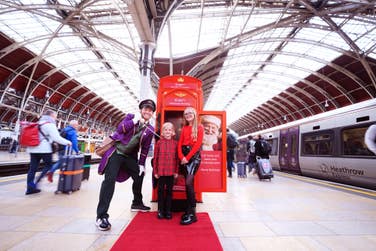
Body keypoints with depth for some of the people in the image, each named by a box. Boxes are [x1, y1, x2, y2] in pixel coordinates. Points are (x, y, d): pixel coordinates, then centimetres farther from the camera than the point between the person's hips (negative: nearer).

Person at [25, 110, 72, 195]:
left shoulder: (39, 123, 19)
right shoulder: (50, 124, -7)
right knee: (48, 165, 6)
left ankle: (30, 188, 13)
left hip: (33, 148, 8)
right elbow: (57, 138, -14)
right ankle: (37, 182, -5)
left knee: (33, 168, 8)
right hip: (44, 149, -8)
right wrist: (67, 142, -4)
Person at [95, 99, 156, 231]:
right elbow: (120, 128, -18)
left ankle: (136, 203, 36)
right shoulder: (131, 117, -2)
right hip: (116, 151, -4)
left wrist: (141, 164, 3)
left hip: (130, 156, 5)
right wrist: (135, 120, -24)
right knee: (110, 179, -15)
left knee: (139, 176, 11)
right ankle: (101, 216, -8)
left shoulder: (150, 129, 1)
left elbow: (145, 148, 4)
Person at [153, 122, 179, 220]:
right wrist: (155, 171, -1)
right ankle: (160, 210, 25)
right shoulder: (159, 142, 0)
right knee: (161, 190, 11)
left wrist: (176, 171, 2)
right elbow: (155, 158, 1)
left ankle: (168, 210, 25)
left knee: (169, 191, 11)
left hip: (171, 171, 1)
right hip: (161, 171, -1)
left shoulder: (175, 143, 2)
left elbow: (177, 158, 3)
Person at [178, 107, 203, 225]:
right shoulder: (184, 128, 16)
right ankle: (189, 210, 20)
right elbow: (180, 144, 9)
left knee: (189, 182, -16)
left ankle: (192, 214, -7)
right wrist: (181, 157, -7)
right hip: (184, 157, 5)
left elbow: (198, 144, -9)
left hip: (194, 155, -5)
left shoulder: (199, 127, 1)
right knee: (189, 184, 9)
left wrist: (188, 157, -13)